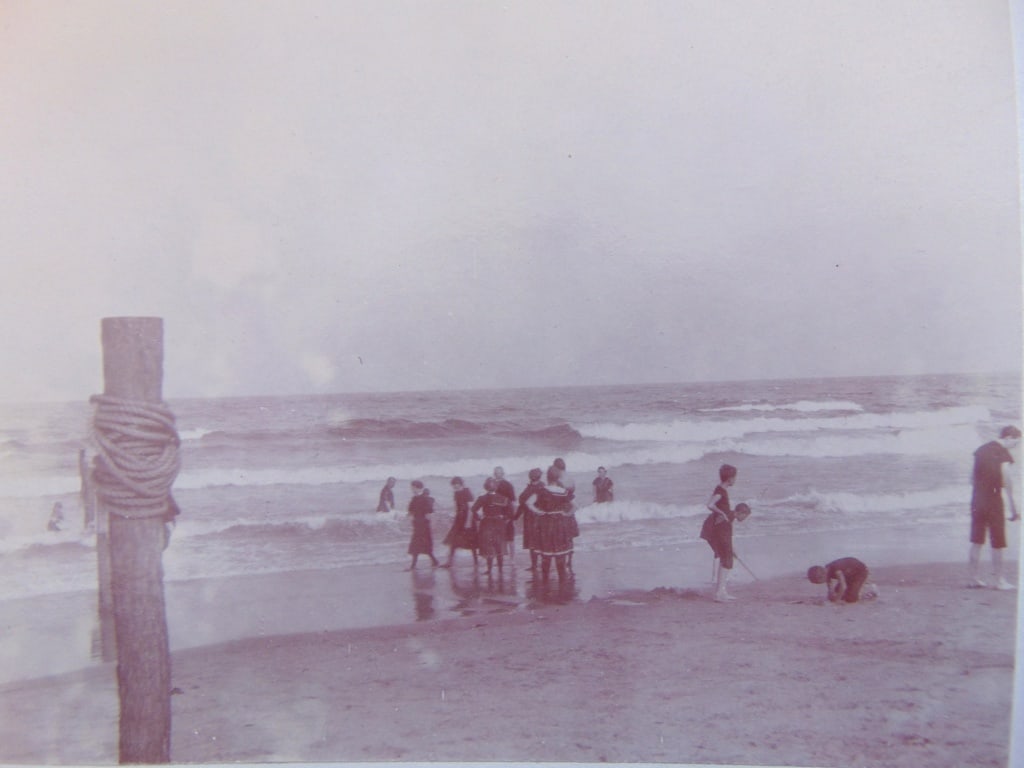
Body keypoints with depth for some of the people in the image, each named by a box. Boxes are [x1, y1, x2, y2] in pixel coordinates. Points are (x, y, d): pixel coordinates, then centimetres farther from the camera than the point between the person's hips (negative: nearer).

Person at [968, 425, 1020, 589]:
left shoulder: (981, 449, 11)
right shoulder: (1002, 453, -10)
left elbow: (972, 478, 14)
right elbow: (1007, 481, -17)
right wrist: (1013, 507, -14)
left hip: (977, 500, 6)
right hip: (994, 500, -6)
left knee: (976, 542, 10)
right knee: (997, 543, 4)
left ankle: (974, 578, 14)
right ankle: (998, 580, 9)